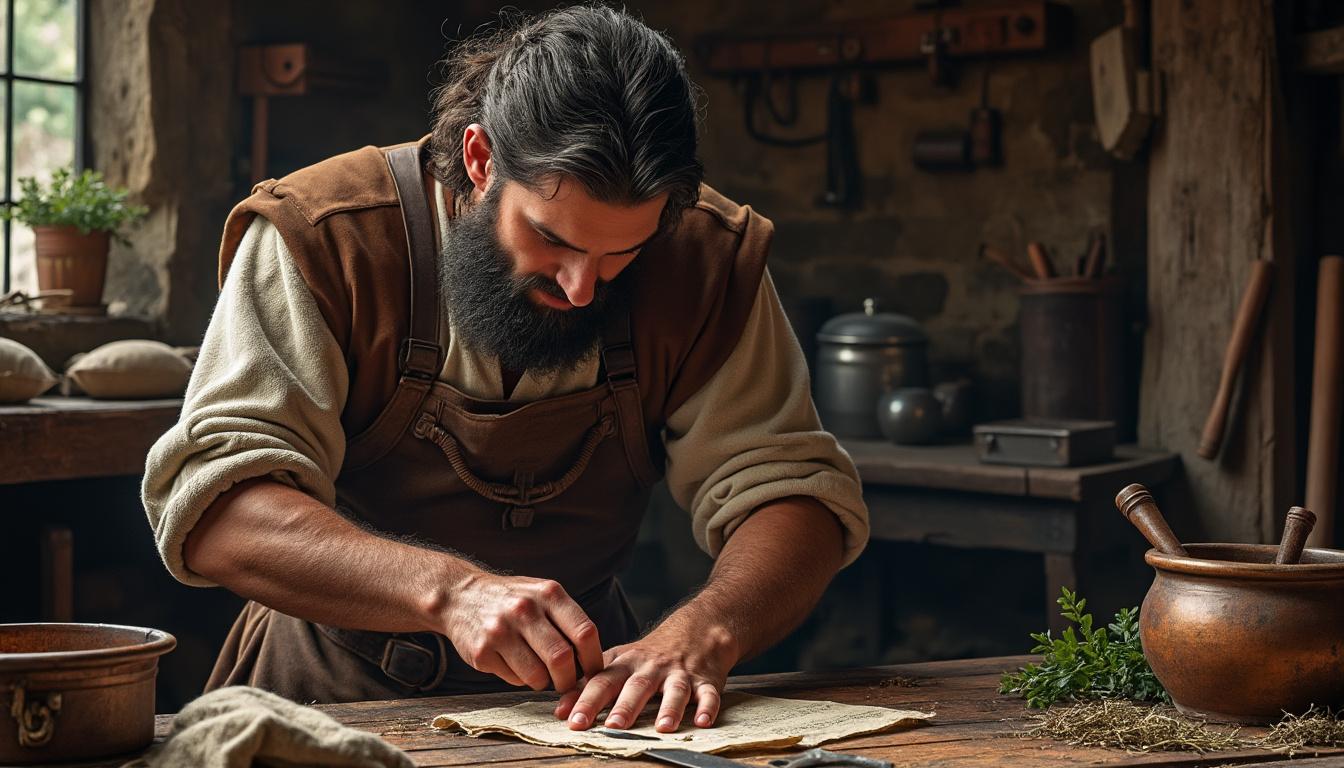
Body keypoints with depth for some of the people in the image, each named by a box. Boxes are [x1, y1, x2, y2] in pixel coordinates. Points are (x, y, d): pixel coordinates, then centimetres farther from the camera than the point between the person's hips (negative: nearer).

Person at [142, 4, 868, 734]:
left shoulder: (706, 258, -9)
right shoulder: (319, 236, -16)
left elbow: (792, 490, -9)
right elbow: (213, 511, -23)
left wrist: (701, 632, -29)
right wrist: (446, 590, -37)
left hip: (578, 699, 2)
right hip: (337, 696, -1)